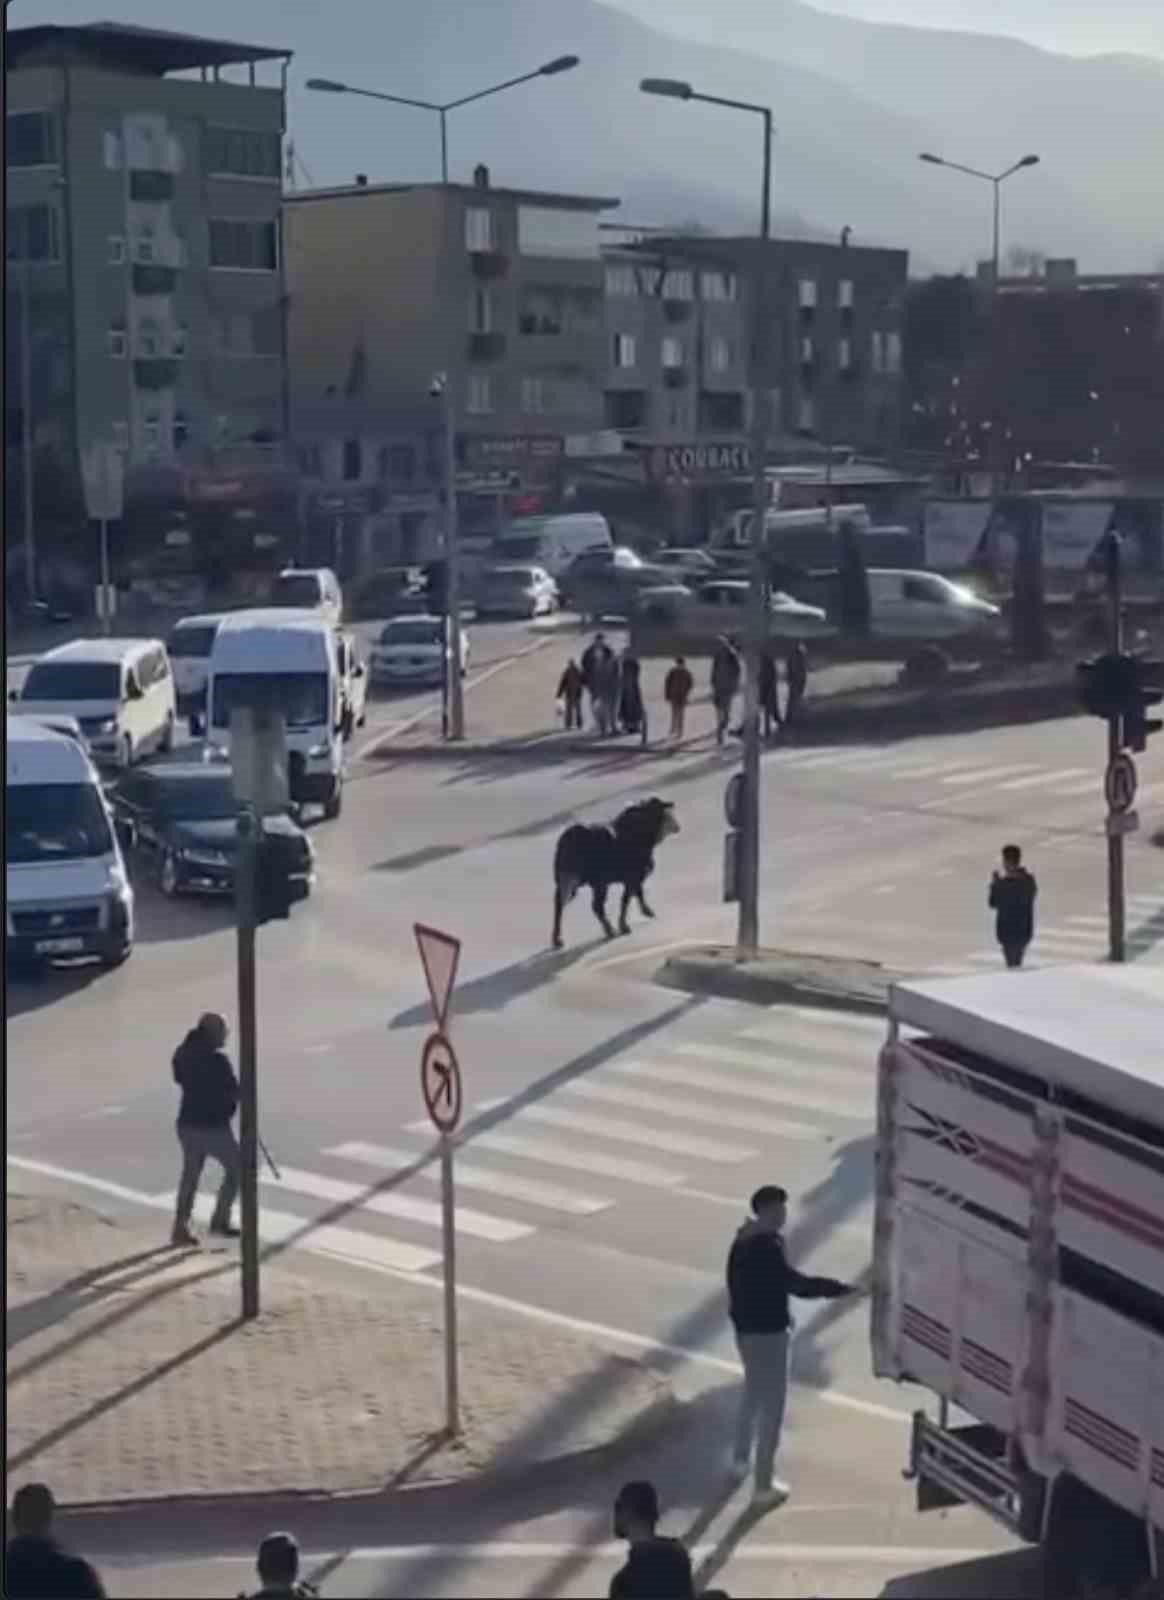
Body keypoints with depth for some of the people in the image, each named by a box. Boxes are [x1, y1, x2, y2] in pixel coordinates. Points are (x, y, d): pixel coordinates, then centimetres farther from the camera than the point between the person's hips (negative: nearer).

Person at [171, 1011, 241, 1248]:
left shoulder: (183, 1054, 1)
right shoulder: (217, 1060, -23)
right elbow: (233, 1092, -16)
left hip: (187, 1123, 7)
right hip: (213, 1126, -7)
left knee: (190, 1174, 19)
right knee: (235, 1168, 14)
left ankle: (181, 1227, 16)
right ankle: (220, 1220, 17)